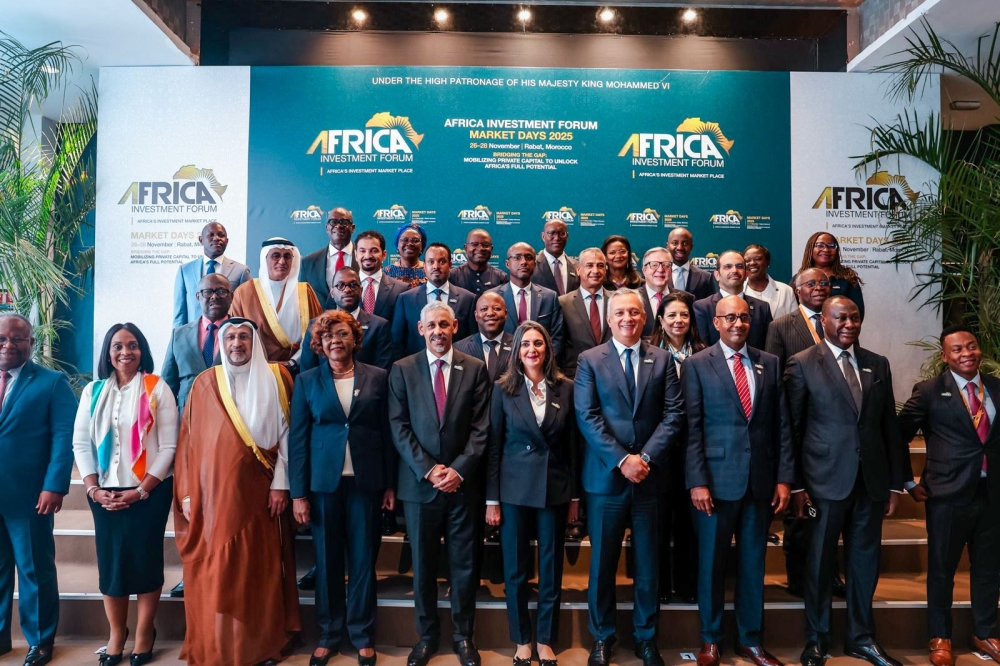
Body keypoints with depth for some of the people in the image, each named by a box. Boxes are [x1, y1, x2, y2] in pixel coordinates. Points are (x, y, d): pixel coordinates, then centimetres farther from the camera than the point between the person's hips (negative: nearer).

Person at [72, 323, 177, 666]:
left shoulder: (157, 388, -4)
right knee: (110, 561, 8)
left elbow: (168, 446, -7)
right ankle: (116, 633, 25)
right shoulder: (93, 391, 7)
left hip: (149, 492, -3)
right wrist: (93, 488, -6)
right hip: (104, 495, 3)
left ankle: (144, 633, 20)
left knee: (145, 559, 4)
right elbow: (81, 443, 5)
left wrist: (141, 491, -11)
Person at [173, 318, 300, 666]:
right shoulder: (204, 383, 5)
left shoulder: (275, 378, 2)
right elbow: (189, 440, 4)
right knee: (214, 574, 5)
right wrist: (186, 493, -1)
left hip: (258, 492, -1)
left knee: (259, 570, 5)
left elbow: (285, 431, 0)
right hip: (213, 492, 1)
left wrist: (280, 484, -7)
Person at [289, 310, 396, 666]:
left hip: (367, 482, 0)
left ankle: (363, 636, 23)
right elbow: (298, 439, 0)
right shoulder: (307, 380, 2)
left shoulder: (378, 377, 1)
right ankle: (329, 634, 27)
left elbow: (387, 432, 3)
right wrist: (298, 492, -4)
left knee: (363, 560, 8)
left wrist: (391, 484, 0)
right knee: (327, 561, 10)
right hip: (323, 482, 0)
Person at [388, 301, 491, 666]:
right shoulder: (402, 369, 2)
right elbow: (399, 427, -3)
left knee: (464, 564, 10)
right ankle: (427, 635, 29)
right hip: (419, 482, 0)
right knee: (423, 564, 11)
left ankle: (463, 635, 28)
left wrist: (459, 469, -12)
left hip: (463, 482, 0)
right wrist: (427, 469, -12)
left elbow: (481, 427, -2)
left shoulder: (475, 368, 2)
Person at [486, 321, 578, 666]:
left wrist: (575, 495, 4)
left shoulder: (565, 388, 0)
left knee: (551, 568, 10)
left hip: (555, 488, 1)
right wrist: (492, 498, -4)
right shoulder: (503, 389, -3)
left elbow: (572, 443, 3)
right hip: (514, 488, -1)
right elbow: (494, 446, -2)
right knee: (515, 569, 8)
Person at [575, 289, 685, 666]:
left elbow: (674, 414, 0)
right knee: (602, 562, 9)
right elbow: (587, 418, -7)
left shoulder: (662, 360, 7)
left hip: (650, 476, 2)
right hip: (605, 476, -1)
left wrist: (646, 457, -12)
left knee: (648, 563, 11)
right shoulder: (590, 360, 1)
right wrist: (622, 460, -15)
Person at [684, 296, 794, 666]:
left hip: (761, 480, 3)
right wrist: (697, 481, -11)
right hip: (716, 479, -3)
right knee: (712, 562, 8)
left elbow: (782, 425, 7)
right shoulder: (697, 365, -2)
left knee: (753, 562, 13)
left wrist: (784, 478, 1)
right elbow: (691, 428, -6)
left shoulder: (770, 364, 8)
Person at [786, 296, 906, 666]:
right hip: (827, 479, -4)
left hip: (872, 480, 4)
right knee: (820, 562, 7)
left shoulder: (878, 364, 9)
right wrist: (796, 484, -7)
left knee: (865, 560, 13)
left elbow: (890, 426, 11)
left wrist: (895, 482, 9)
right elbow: (793, 428, -5)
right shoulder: (802, 364, -4)